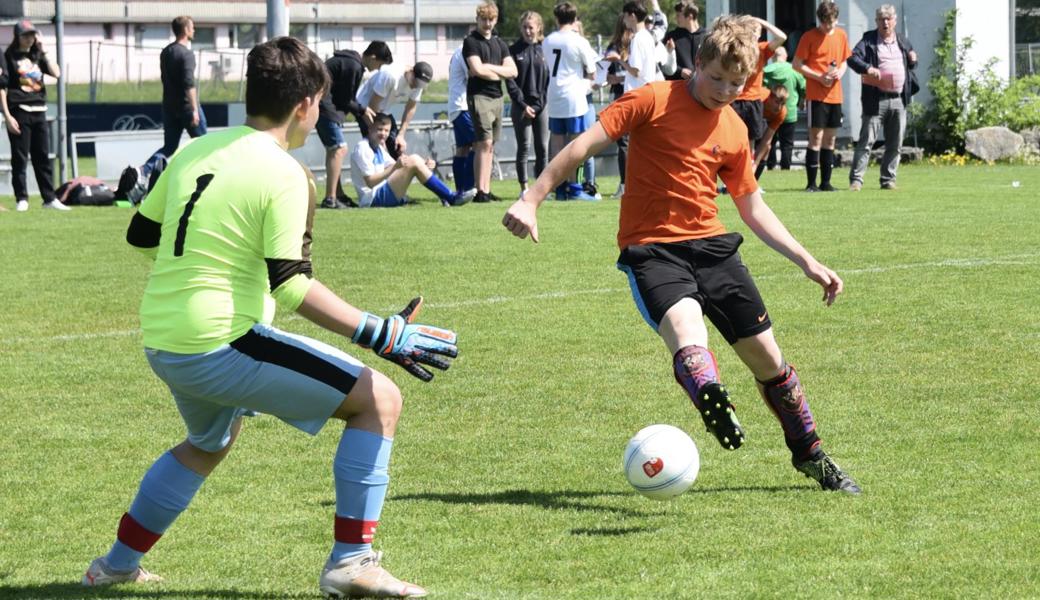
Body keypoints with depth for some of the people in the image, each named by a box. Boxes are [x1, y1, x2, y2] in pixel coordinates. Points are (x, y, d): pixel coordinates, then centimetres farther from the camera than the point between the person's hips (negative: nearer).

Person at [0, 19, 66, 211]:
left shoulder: (37, 57, 15)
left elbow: (56, 73, 2)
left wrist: (43, 51, 0)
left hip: (39, 112, 5)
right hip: (19, 111, -5)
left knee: (43, 157, 7)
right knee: (20, 158, -2)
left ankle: (49, 198, 11)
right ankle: (21, 199, 2)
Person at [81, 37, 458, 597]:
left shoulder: (194, 151, 8)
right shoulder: (283, 174, -12)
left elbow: (140, 232, 20)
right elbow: (291, 285, -21)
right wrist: (382, 336, -22)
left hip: (159, 342, 8)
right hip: (221, 344, -8)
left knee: (210, 442, 37)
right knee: (379, 399, -2)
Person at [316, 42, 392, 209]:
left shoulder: (351, 61, 15)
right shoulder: (354, 67, -18)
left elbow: (347, 97, 20)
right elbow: (345, 100, -14)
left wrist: (361, 112, 12)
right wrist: (362, 110, 1)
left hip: (323, 105, 11)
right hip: (325, 107, -11)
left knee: (333, 150, 16)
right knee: (339, 149, -12)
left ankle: (338, 195, 23)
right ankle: (330, 198, -16)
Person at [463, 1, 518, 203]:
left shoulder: (499, 43, 17)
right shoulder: (471, 41, -2)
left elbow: (513, 71, 8)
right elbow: (477, 69, -14)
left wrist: (489, 67, -5)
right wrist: (500, 72, 0)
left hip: (497, 97, 7)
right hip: (479, 96, -6)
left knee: (490, 146, 7)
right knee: (484, 143, -14)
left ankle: (487, 190, 8)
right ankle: (480, 192, -16)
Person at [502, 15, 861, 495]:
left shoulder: (734, 131, 11)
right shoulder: (654, 101, -5)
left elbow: (753, 210, 20)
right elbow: (584, 145, -9)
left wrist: (807, 262, 15)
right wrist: (531, 200, -17)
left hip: (711, 244, 5)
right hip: (651, 248, -5)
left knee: (766, 355, 7)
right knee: (687, 331, -34)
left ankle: (810, 455, 24)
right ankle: (714, 406, -64)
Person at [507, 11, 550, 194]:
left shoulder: (544, 50, 5)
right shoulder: (514, 51, 1)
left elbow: (549, 78, 2)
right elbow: (510, 80, -2)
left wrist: (541, 104, -7)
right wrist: (523, 104, -9)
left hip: (541, 106, 1)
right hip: (521, 106, -1)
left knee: (543, 148, 1)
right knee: (523, 147, 1)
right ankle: (524, 188, 5)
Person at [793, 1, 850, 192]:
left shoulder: (841, 35, 9)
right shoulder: (810, 37, -6)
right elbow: (796, 64, -6)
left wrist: (840, 72, -2)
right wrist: (820, 77, -15)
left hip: (835, 95, 5)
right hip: (816, 95, -5)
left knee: (830, 139, 8)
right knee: (816, 138, -8)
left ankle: (826, 182, 14)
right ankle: (811, 183, -5)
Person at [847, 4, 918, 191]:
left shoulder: (903, 42, 15)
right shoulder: (869, 40, 0)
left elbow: (911, 65, 28)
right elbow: (852, 58, -12)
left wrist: (913, 61, 3)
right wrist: (868, 68, -30)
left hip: (899, 100, 5)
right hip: (876, 100, -5)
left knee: (895, 144, 8)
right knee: (866, 141, -8)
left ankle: (888, 180, 16)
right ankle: (856, 180, -8)